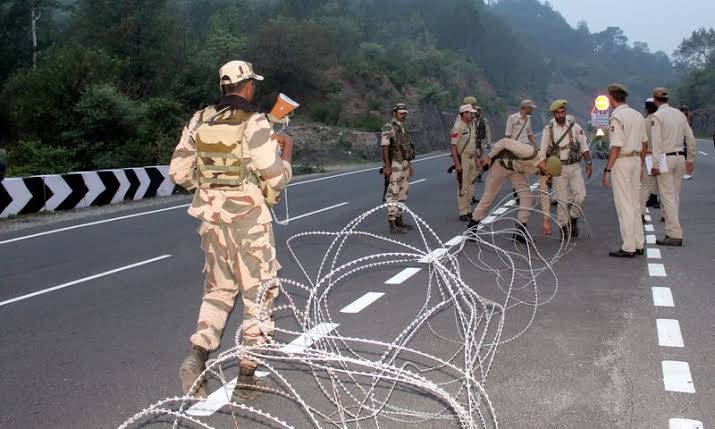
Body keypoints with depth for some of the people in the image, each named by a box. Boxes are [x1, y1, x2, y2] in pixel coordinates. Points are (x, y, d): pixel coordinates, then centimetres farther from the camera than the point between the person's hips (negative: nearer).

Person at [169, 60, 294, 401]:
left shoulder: (199, 121, 4)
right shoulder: (254, 122, -12)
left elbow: (178, 173, 5)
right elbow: (277, 179, -12)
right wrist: (287, 149, 5)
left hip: (211, 216, 5)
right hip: (249, 218, -5)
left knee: (219, 288, 21)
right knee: (258, 292, 8)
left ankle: (197, 356, 4)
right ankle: (247, 375, 14)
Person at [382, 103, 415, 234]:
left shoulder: (403, 128, 15)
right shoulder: (388, 128, -12)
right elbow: (385, 148, -17)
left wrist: (409, 165, 19)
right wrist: (387, 166, -23)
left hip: (404, 164, 9)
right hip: (394, 165, -9)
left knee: (403, 193, 13)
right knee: (393, 194, -8)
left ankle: (399, 220, 22)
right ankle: (392, 225, -7)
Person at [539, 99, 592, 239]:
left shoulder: (574, 126, 2)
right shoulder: (548, 129, -1)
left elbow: (584, 145, 8)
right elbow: (542, 152, 3)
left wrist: (588, 162, 0)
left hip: (574, 166, 1)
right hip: (558, 168, -1)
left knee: (580, 195, -11)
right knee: (562, 200, 0)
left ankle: (573, 219, 13)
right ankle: (563, 227, 12)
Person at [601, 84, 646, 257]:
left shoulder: (617, 117, -15)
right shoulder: (638, 115, 9)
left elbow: (616, 147, -18)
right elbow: (644, 143, 14)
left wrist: (607, 170, -14)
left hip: (621, 161, -8)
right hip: (636, 160, 8)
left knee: (624, 206, -3)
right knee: (635, 204, 15)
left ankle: (628, 248, 0)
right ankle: (639, 244, 20)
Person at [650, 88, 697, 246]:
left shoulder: (656, 117, -9)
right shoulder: (680, 114, 10)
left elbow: (656, 142, -16)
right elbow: (690, 138, 11)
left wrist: (655, 164, -15)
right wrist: (691, 159, 18)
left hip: (665, 159, -7)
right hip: (680, 157, 7)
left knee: (667, 197, -6)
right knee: (675, 196, 13)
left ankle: (675, 235, -9)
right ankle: (672, 230, 19)